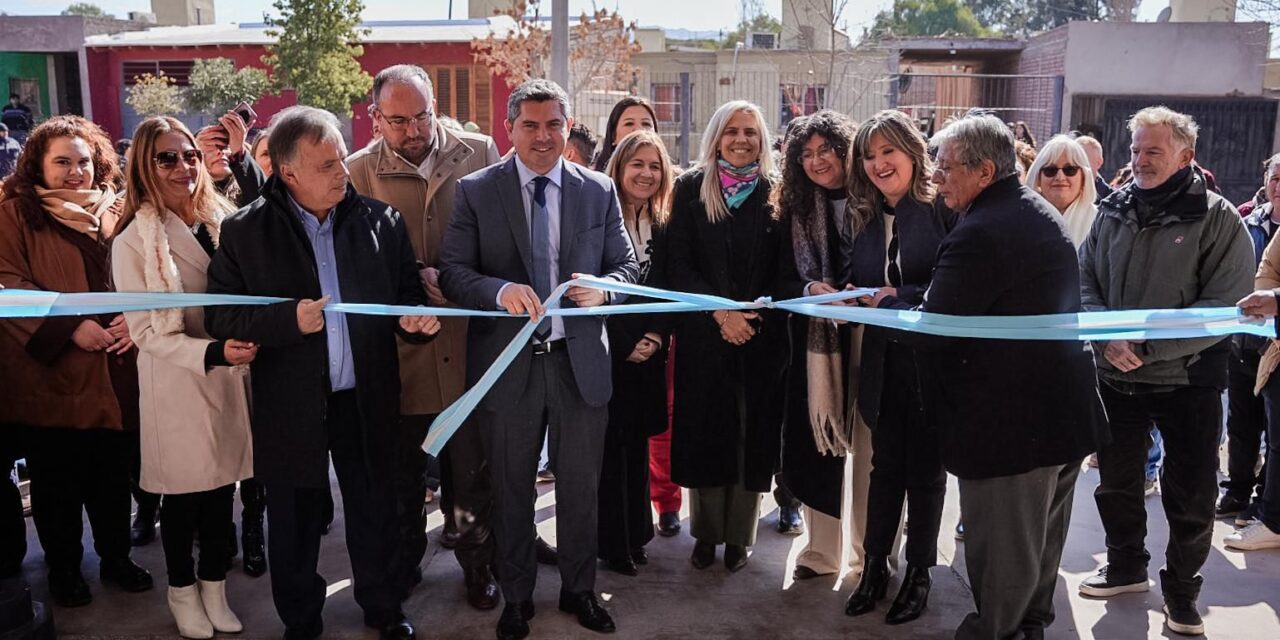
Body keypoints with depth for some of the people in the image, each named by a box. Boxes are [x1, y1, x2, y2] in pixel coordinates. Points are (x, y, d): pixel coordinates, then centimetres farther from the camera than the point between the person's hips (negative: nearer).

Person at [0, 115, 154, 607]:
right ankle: (63, 568, 24)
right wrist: (70, 327, -18)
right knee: (56, 478, 8)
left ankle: (115, 556, 27)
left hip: (112, 369, 3)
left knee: (112, 470, 10)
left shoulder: (114, 210, 10)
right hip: (49, 373, -3)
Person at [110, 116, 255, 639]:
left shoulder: (225, 220, 0)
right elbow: (147, 333, -13)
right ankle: (183, 591, 32)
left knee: (222, 485, 14)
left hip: (229, 375, 3)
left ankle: (214, 587, 32)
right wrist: (213, 353, -25)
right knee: (183, 492, 11)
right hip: (175, 384, -3)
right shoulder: (133, 242, -11)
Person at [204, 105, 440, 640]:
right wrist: (288, 319, -21)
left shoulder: (382, 221, -1)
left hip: (367, 398, 2)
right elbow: (219, 316, -6)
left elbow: (408, 292, 8)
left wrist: (418, 317, -14)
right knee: (295, 521, 14)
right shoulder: (244, 232, -6)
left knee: (373, 510, 16)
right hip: (291, 404, -1)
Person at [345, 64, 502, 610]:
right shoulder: (359, 171, -2)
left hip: (468, 343, 0)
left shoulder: (480, 153, -1)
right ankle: (403, 565, 36)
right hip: (399, 346, 1)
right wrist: (416, 280, -16)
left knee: (473, 468, 9)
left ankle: (477, 562, 31)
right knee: (402, 472, 15)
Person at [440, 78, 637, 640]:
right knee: (512, 491, 14)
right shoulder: (475, 192, -1)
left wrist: (603, 287, -17)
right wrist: (499, 290, -27)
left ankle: (579, 590, 35)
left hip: (580, 361, 2)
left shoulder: (599, 191, 4)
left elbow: (627, 266, 6)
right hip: (508, 362, -1)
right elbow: (452, 272, -7)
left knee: (581, 487, 15)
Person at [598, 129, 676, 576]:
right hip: (606, 352, -5)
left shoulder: (663, 227, 9)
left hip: (648, 353, 5)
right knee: (610, 447, 1)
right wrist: (625, 345, -12)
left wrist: (656, 335, -6)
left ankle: (634, 534, 25)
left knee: (637, 444, 13)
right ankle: (612, 543, 13)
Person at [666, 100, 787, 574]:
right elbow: (678, 265, -2)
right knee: (705, 433, 4)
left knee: (752, 434, 5)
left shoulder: (777, 193, 4)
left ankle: (739, 535, 18)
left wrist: (756, 315, -12)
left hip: (762, 335, 1)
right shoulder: (690, 188, 2)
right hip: (704, 335, 0)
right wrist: (720, 312, -12)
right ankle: (706, 533, 19)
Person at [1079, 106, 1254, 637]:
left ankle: (1182, 588, 27)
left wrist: (1147, 346, -21)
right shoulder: (1114, 210, 2)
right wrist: (1108, 337, -13)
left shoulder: (1217, 219, -10)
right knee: (1116, 480, 17)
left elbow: (1226, 306, -14)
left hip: (1187, 380, -4)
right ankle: (1126, 565, 38)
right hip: (1115, 376, 4)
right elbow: (1085, 281, 5)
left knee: (1190, 495, 7)